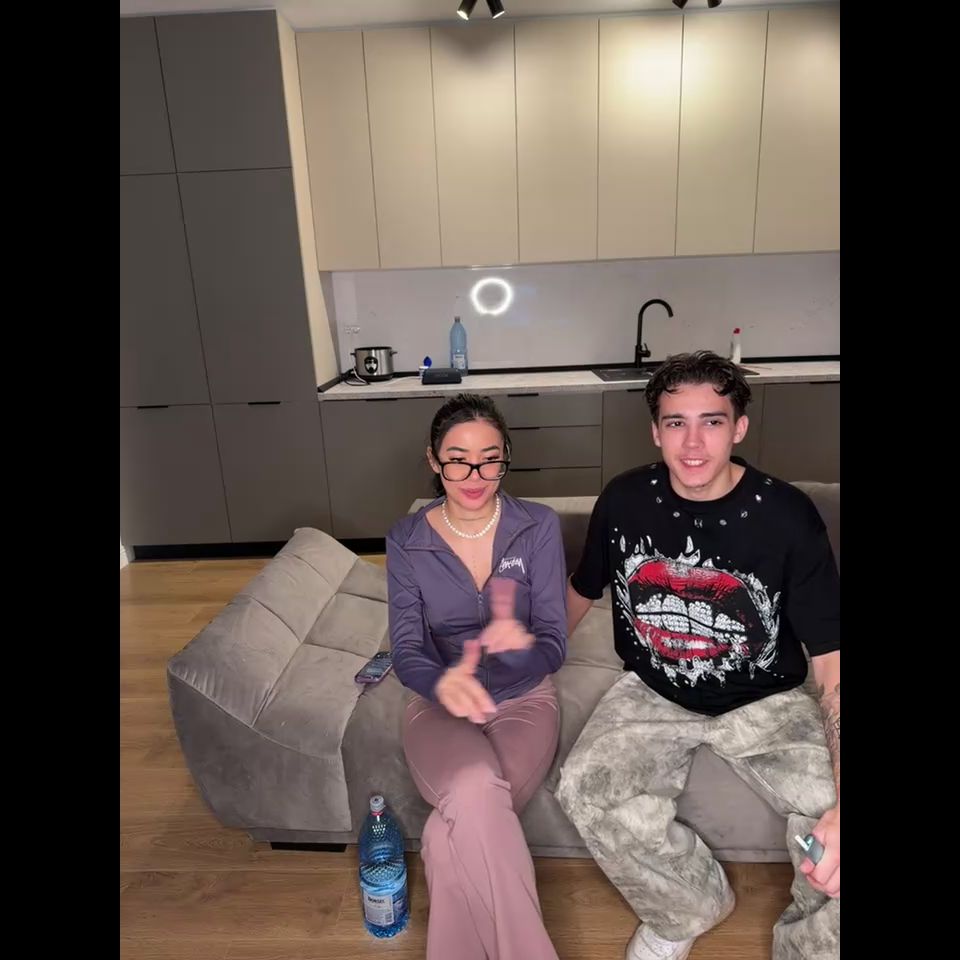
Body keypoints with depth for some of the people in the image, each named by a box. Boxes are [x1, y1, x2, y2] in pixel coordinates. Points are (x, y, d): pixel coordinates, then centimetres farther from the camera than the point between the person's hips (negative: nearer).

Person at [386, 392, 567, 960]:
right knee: (474, 795, -32)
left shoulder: (539, 527, -10)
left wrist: (522, 643, -38)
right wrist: (442, 682, -34)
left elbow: (555, 648, -12)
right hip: (440, 701, 1)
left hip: (524, 699, 0)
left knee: (456, 830, -26)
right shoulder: (407, 541, -7)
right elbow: (406, 652, -8)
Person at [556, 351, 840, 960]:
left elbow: (832, 663, -19)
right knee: (584, 788, -25)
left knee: (828, 810, -26)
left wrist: (841, 804, -33)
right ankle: (689, 907, 8)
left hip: (764, 700, -1)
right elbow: (583, 592, 10)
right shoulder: (625, 500, -9)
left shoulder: (787, 516, -16)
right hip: (654, 693, 2)